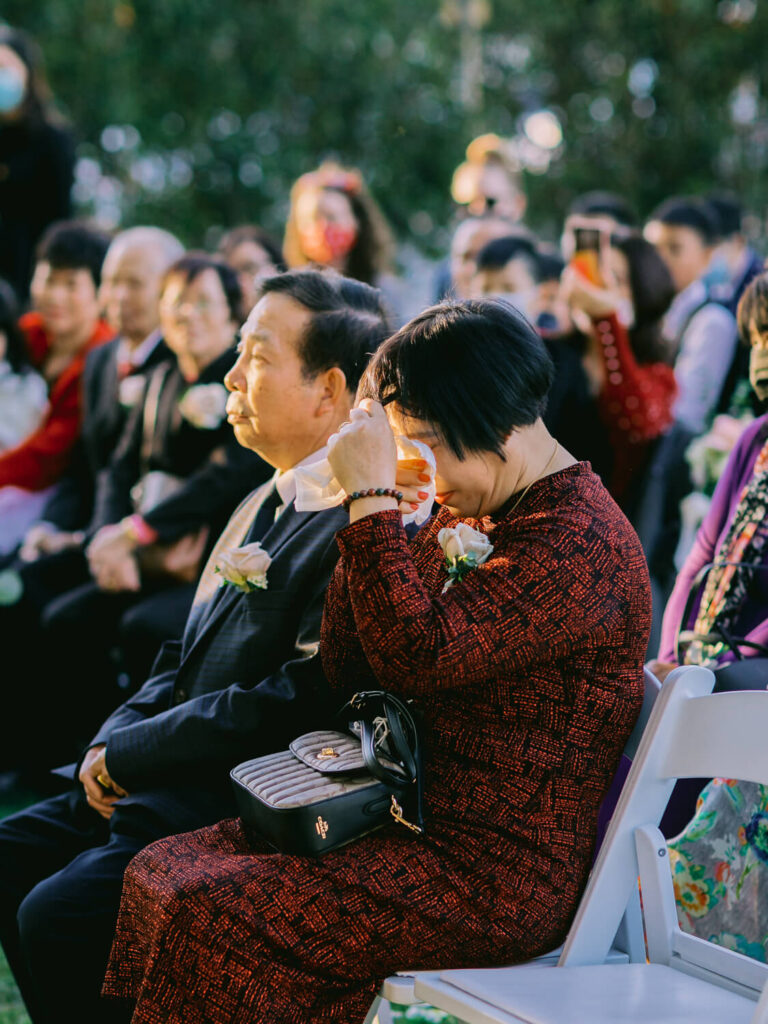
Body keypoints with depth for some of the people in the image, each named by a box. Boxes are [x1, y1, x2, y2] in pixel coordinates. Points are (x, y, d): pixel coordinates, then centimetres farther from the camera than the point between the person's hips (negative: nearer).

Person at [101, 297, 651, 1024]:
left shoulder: (578, 542, -16)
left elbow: (419, 656, -28)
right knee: (161, 870, -3)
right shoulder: (471, 514, 15)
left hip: (501, 877, -10)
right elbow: (352, 678, 13)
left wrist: (373, 497, -20)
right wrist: (373, 504, 4)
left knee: (210, 914, -22)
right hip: (415, 826, 10)